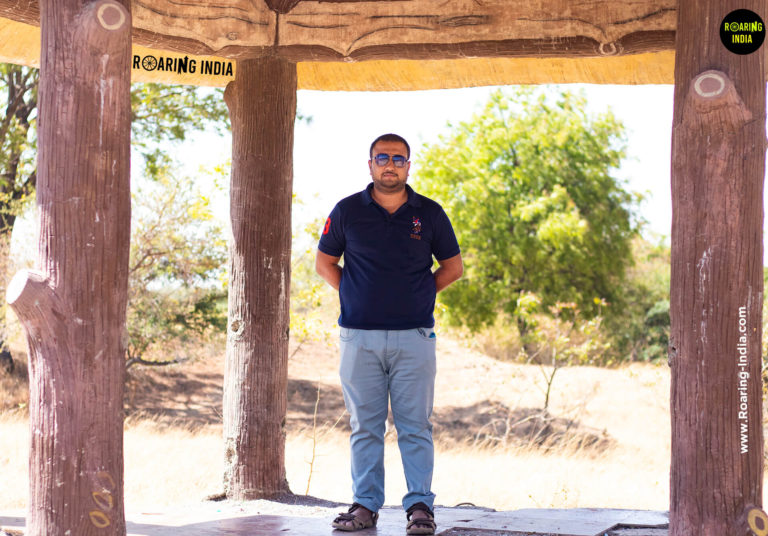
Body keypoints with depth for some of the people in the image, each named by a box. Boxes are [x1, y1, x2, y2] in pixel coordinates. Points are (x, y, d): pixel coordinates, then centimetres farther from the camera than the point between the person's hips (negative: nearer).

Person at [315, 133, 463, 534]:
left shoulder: (429, 213, 5)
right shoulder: (347, 211, 5)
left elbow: (453, 266, 14)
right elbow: (324, 262, 14)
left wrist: (420, 292, 5)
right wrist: (353, 294, 3)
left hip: (414, 336, -1)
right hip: (360, 337, 1)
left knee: (415, 426, -1)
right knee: (365, 425, 4)